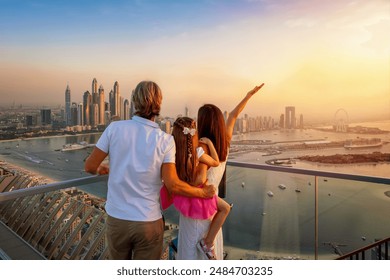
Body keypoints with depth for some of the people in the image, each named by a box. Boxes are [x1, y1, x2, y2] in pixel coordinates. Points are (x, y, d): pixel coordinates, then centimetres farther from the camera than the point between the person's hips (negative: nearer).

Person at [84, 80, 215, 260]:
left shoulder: (115, 128, -9)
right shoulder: (165, 140, -12)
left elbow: (89, 166, -3)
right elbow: (172, 185, -15)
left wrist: (102, 169, 20)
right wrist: (202, 192, 1)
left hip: (117, 218, 2)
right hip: (149, 222, -1)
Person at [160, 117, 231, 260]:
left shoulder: (174, 150, -11)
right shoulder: (197, 152, -22)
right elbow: (216, 162, -6)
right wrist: (209, 143, -2)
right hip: (192, 195, -5)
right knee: (225, 208, 8)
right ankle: (207, 243, 10)